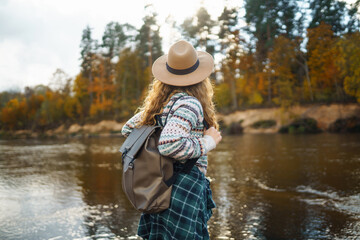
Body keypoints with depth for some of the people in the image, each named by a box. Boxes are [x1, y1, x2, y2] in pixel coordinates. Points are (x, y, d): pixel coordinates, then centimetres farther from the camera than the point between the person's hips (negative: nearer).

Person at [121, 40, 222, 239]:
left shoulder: (158, 105, 10)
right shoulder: (189, 103, -15)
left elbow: (127, 129, 19)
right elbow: (170, 145, -28)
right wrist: (208, 142, -15)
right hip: (184, 188, -8)